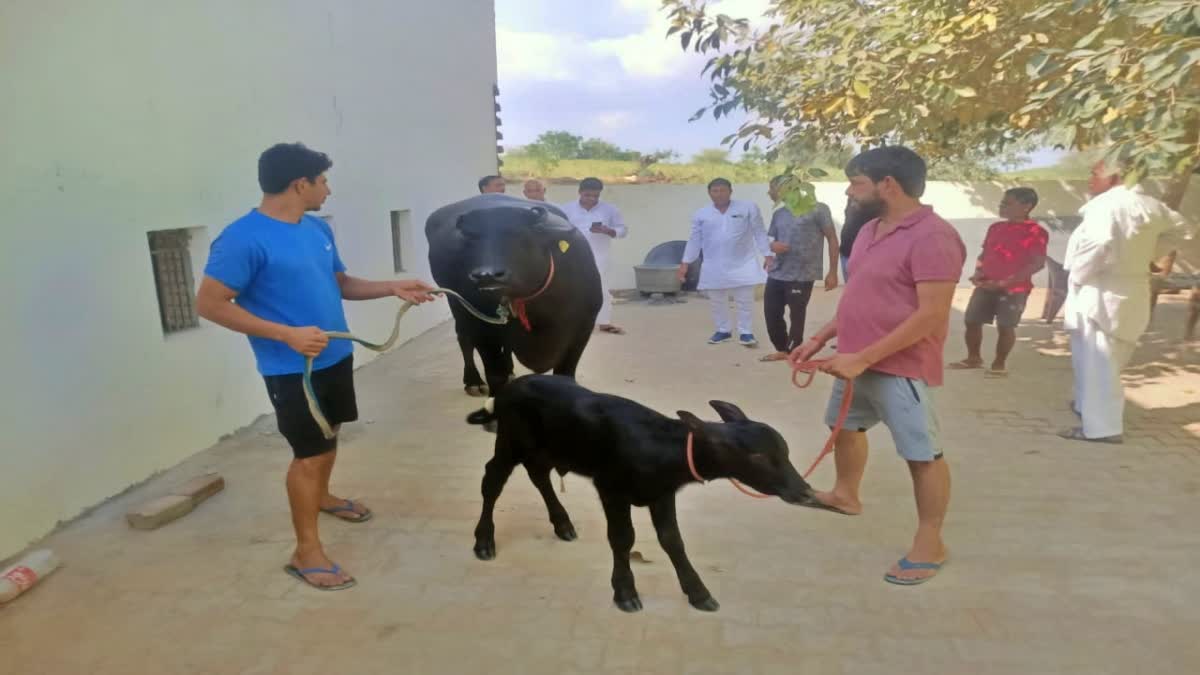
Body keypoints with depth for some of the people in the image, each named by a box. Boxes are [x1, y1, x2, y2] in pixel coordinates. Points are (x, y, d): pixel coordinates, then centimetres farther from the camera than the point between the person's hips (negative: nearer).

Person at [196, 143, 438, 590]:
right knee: (309, 451, -1)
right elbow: (209, 303, -20)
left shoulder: (318, 229, 6)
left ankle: (322, 496, 49)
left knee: (329, 434, 23)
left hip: (336, 356, 8)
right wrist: (288, 334, -25)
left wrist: (393, 288, 1)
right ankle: (306, 551, 13)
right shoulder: (243, 239, -19)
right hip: (291, 369, -8)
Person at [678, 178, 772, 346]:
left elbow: (759, 233, -2)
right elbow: (694, 240, 7)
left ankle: (745, 332, 13)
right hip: (714, 266, 2)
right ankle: (723, 331, 26)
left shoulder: (748, 208, -3)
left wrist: (768, 254, -8)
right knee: (717, 301, 10)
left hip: (742, 263, -2)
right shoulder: (701, 214, 2)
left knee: (745, 301, 0)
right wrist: (685, 263, 3)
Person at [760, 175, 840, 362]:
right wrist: (772, 245, -5)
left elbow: (832, 239, -4)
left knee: (797, 316, 5)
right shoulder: (778, 213, 12)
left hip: (802, 275, -6)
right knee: (771, 312, 10)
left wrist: (832, 272, -7)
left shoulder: (817, 209, -6)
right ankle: (782, 350, 29)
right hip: (777, 273, 6)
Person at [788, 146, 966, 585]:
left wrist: (863, 358, -26)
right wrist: (820, 339, 11)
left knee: (922, 455, 3)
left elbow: (932, 315, -24)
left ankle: (930, 544, 18)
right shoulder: (870, 231, 10)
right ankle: (845, 495, 47)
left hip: (902, 370, -10)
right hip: (856, 362, 10)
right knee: (846, 427, 24)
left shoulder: (932, 236, -19)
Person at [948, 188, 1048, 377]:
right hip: (985, 286, 6)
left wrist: (1004, 282, -19)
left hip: (1014, 289, -6)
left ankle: (1000, 364, 13)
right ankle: (974, 358, 23)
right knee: (971, 321, 5)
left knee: (1005, 326, -4)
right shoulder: (995, 228, 12)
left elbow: (1038, 263, -13)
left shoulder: (1036, 232, -7)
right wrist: (978, 273, -3)